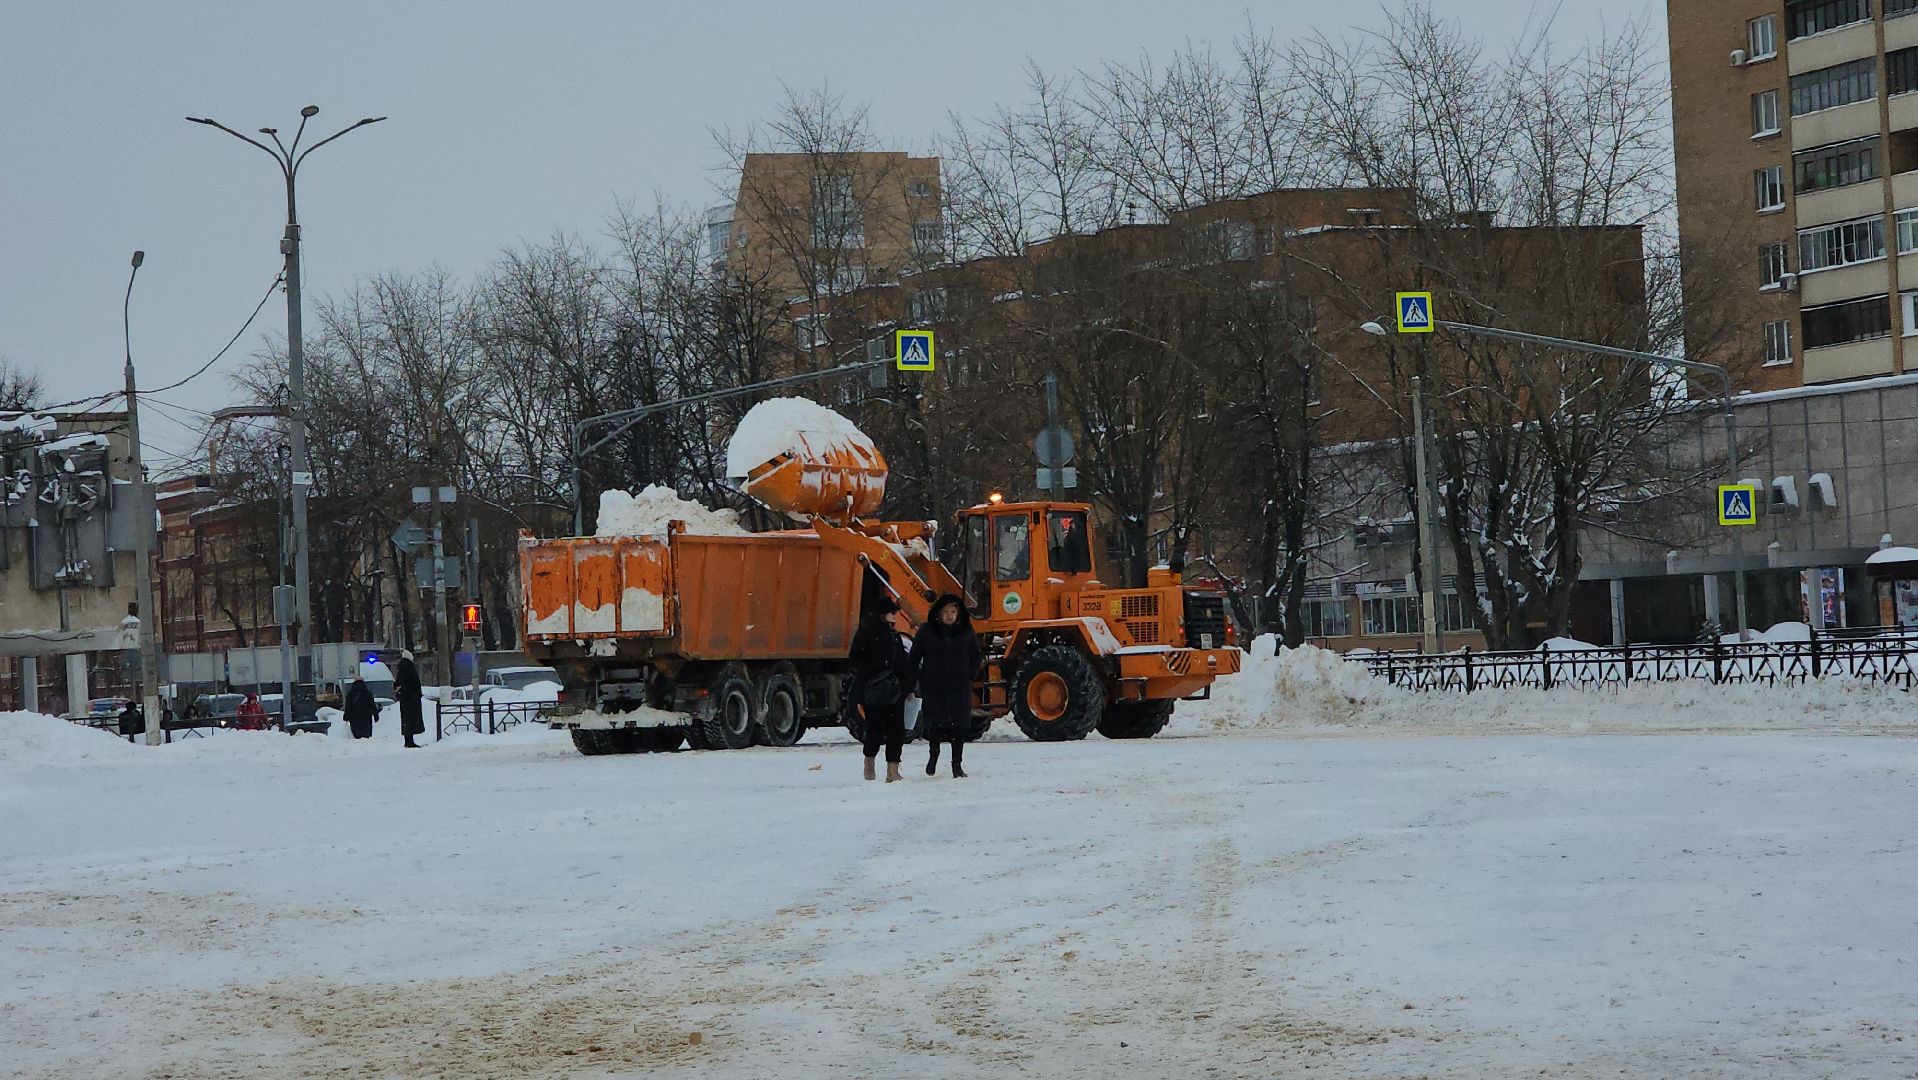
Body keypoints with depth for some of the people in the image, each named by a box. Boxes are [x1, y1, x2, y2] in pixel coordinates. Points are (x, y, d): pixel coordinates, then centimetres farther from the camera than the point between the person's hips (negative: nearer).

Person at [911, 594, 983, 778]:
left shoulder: (966, 631, 4)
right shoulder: (927, 631, -1)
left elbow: (976, 656, 17)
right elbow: (915, 657, 4)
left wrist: (971, 675, 6)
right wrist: (915, 680, -2)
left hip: (959, 687, 1)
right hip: (933, 686, -1)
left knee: (959, 724, -2)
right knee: (934, 722, 3)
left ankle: (957, 763, 7)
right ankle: (934, 753, 32)